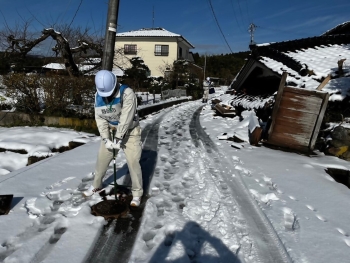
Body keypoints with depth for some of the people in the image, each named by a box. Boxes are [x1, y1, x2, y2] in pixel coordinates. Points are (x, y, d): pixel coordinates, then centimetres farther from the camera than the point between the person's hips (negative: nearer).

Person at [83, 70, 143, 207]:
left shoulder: (127, 93, -26)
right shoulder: (98, 96, -7)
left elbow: (126, 118, -29)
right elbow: (100, 118, -9)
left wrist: (119, 138, -27)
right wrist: (106, 139, -18)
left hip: (129, 131, -5)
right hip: (111, 131, 5)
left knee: (133, 162, -8)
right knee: (102, 159, 12)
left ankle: (137, 193, 10)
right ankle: (96, 185, 35)